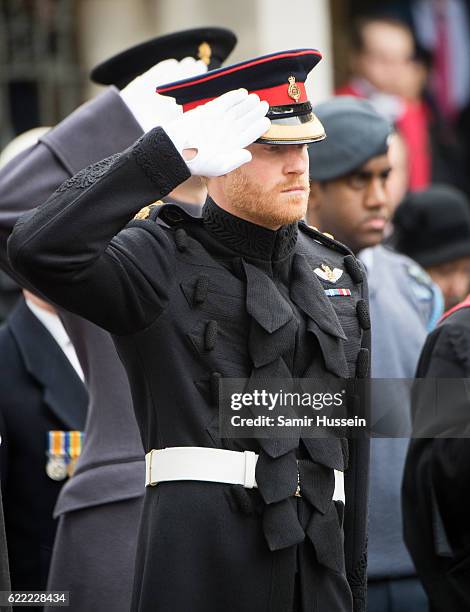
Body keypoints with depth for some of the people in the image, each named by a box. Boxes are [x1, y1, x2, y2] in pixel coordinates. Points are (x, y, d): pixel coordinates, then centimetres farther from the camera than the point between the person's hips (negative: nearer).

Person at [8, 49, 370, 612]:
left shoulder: (338, 274, 17)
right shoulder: (161, 263, -1)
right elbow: (39, 249, -21)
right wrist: (172, 153, -21)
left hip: (317, 565, 6)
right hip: (200, 564, -5)